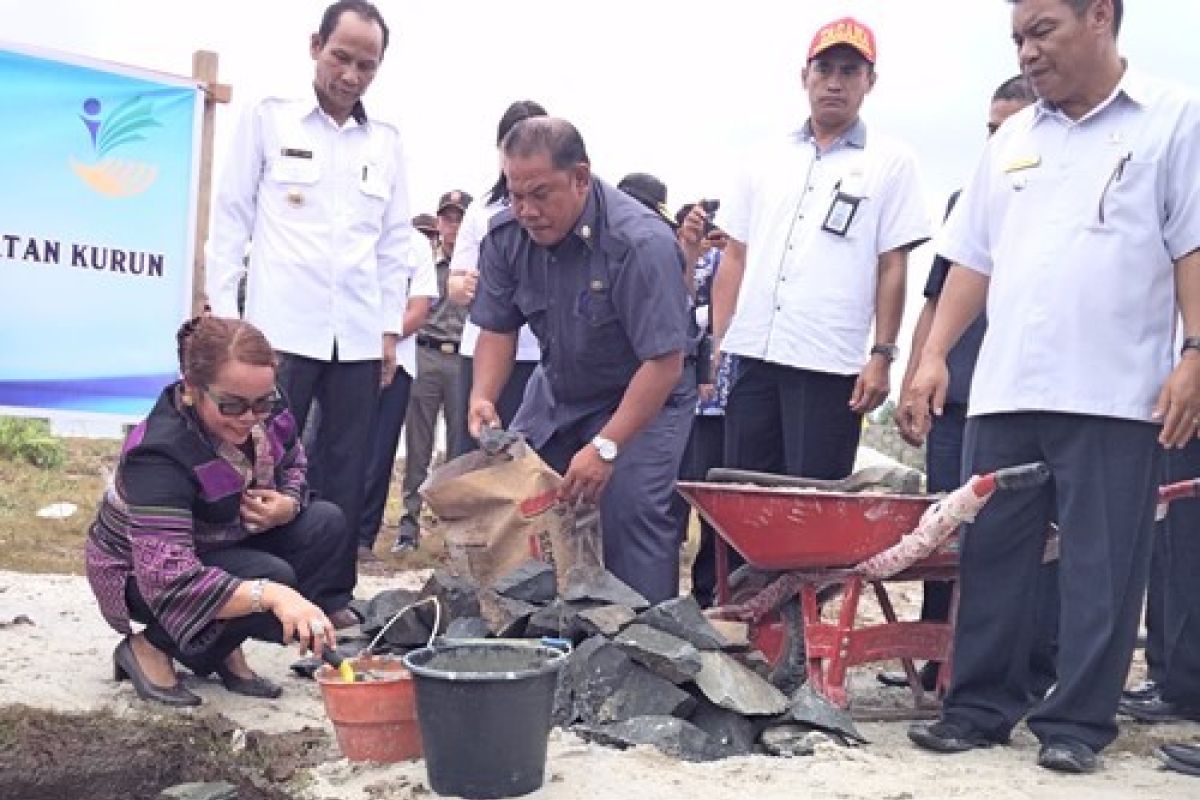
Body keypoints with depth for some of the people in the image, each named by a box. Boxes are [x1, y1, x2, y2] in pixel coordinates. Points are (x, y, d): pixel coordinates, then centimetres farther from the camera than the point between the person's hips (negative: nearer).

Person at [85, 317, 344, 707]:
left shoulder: (265, 411, -16)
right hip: (142, 577, -7)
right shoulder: (160, 455, -36)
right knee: (273, 577, -31)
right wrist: (272, 595, -57)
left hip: (226, 540, 7)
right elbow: (171, 580, -44)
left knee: (327, 523, -13)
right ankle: (151, 647, -7)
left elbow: (292, 462, 8)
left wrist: (289, 504, -17)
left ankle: (225, 647, -2)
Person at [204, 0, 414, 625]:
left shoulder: (386, 142, 13)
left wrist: (391, 327, 9)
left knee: (346, 470, 4)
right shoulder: (269, 119, 5)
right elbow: (231, 218, 4)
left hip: (359, 337, 3)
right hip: (282, 328, -3)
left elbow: (395, 241, 15)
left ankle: (335, 591, 13)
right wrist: (222, 314, -3)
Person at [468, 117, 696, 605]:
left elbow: (664, 362, -31)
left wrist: (605, 447, -35)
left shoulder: (642, 244, -31)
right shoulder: (506, 235, -12)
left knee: (631, 514, -22)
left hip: (642, 399, -6)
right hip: (555, 395, 6)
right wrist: (483, 398, -21)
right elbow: (498, 328, -2)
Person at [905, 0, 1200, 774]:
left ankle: (1077, 723, 11)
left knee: (1100, 570, 1)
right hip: (1005, 391, 5)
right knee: (992, 558, 8)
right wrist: (934, 356, 8)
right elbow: (973, 261, 16)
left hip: (1115, 396, -5)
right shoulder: (1011, 142, 16)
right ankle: (981, 706, 18)